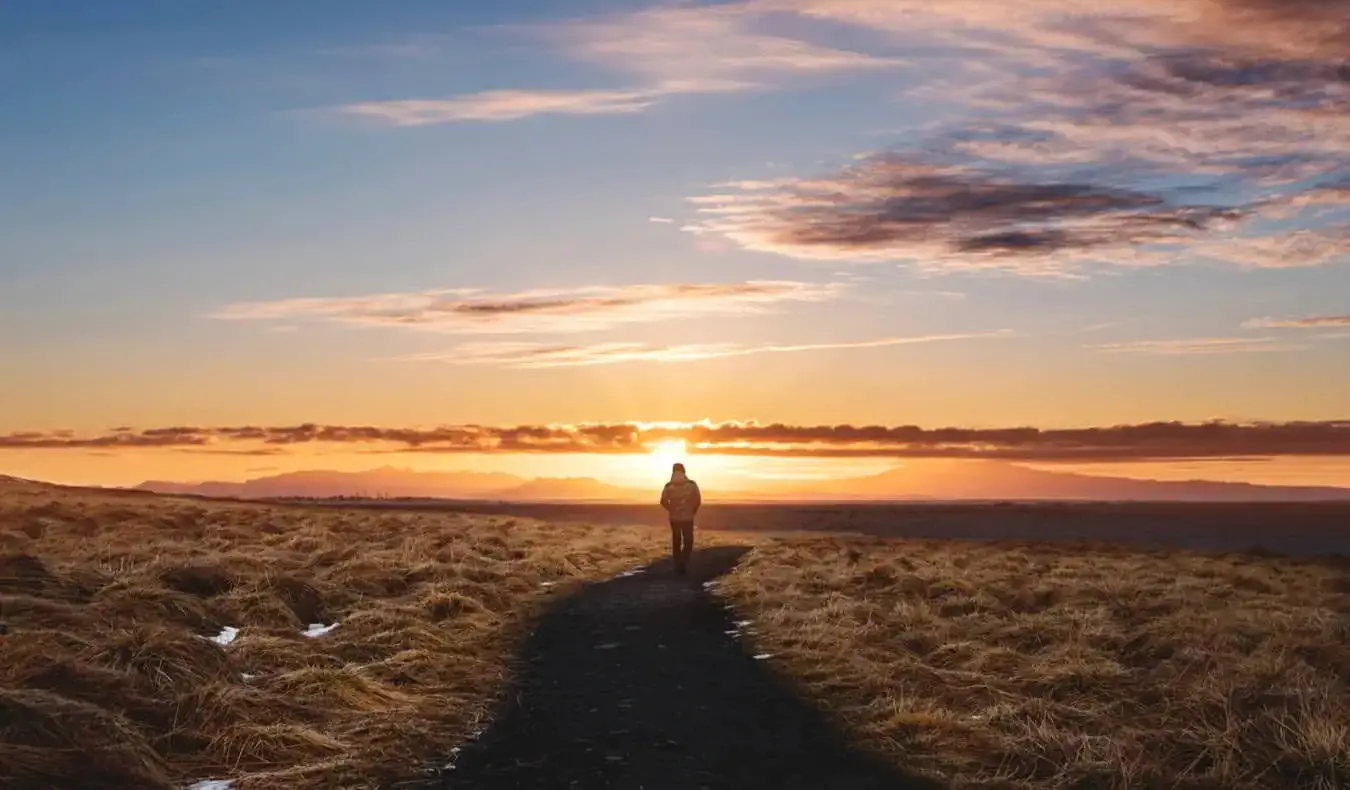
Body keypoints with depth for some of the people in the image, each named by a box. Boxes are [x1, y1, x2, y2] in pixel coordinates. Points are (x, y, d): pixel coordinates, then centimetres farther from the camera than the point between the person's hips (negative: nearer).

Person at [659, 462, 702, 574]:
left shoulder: (669, 486, -4)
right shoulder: (692, 484, -6)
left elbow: (663, 501, -8)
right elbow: (698, 500, -9)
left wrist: (671, 509, 9)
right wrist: (693, 511, 7)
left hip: (674, 518, 1)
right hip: (688, 517, -1)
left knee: (676, 542, 14)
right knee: (688, 541, 9)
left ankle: (678, 565, 16)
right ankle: (683, 562, -11)